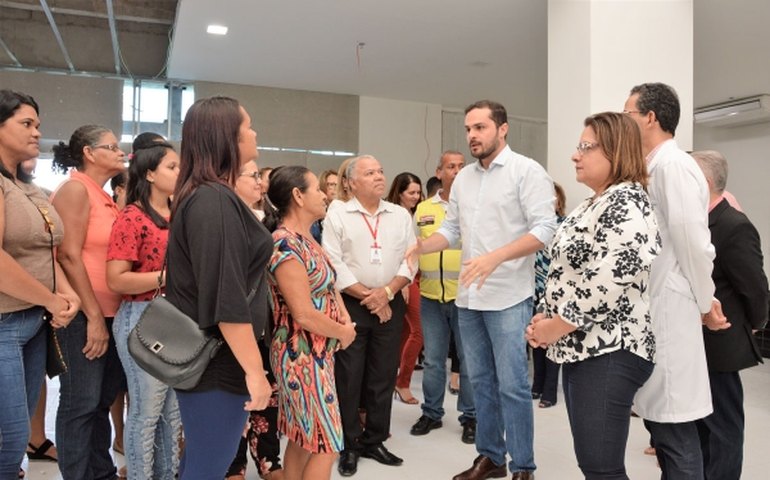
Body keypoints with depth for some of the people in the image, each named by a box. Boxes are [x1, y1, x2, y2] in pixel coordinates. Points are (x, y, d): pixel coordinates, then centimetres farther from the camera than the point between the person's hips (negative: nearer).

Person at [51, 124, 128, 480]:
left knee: (103, 400, 14)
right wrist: (93, 316, -17)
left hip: (110, 312, 8)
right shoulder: (75, 189, -9)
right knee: (81, 403, 0)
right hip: (84, 314, -8)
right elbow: (69, 255, -16)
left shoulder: (104, 197, 15)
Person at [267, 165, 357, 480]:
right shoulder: (286, 244, -21)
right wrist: (343, 333, -9)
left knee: (302, 439, 17)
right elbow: (304, 314, -23)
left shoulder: (305, 239, 9)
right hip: (302, 355, -9)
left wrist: (344, 316, -2)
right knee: (325, 444, -1)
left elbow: (326, 284, 16)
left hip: (317, 352, 9)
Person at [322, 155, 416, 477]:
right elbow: (334, 264, -9)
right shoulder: (337, 215, -2)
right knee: (348, 377, 3)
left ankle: (374, 441, 25)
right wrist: (368, 296, -11)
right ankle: (349, 445, 18)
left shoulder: (401, 215, 9)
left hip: (390, 304, 3)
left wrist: (387, 291, -11)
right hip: (350, 304, -3)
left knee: (383, 376, 10)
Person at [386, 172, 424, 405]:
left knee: (406, 331, 12)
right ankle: (403, 383, 5)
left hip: (417, 276, 7)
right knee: (419, 331, -9)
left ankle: (394, 378, 23)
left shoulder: (417, 215, 12)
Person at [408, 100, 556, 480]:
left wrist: (495, 257, -26)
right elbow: (451, 228, 14)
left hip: (508, 297, -7)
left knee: (511, 385, -1)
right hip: (468, 296, 7)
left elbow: (545, 229, -15)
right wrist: (419, 247, -5)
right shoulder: (463, 178, 13)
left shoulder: (526, 170, -7)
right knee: (480, 380, 15)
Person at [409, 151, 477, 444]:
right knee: (433, 360, 13)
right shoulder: (423, 209, 9)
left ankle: (470, 417, 22)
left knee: (469, 359, 8)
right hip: (430, 296, 3)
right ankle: (431, 413, 28)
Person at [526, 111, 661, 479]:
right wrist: (545, 316, 5)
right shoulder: (592, 204, 17)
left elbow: (609, 282, -24)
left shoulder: (626, 202, -14)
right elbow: (569, 272, 20)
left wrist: (558, 325, -15)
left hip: (610, 351, -10)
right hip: (582, 347, 10)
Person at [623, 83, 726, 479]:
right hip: (651, 312, 9)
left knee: (674, 432, -2)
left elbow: (694, 243, -16)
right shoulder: (654, 168, 15)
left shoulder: (673, 165, -13)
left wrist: (705, 304, -6)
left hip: (668, 315, -9)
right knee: (662, 423, 17)